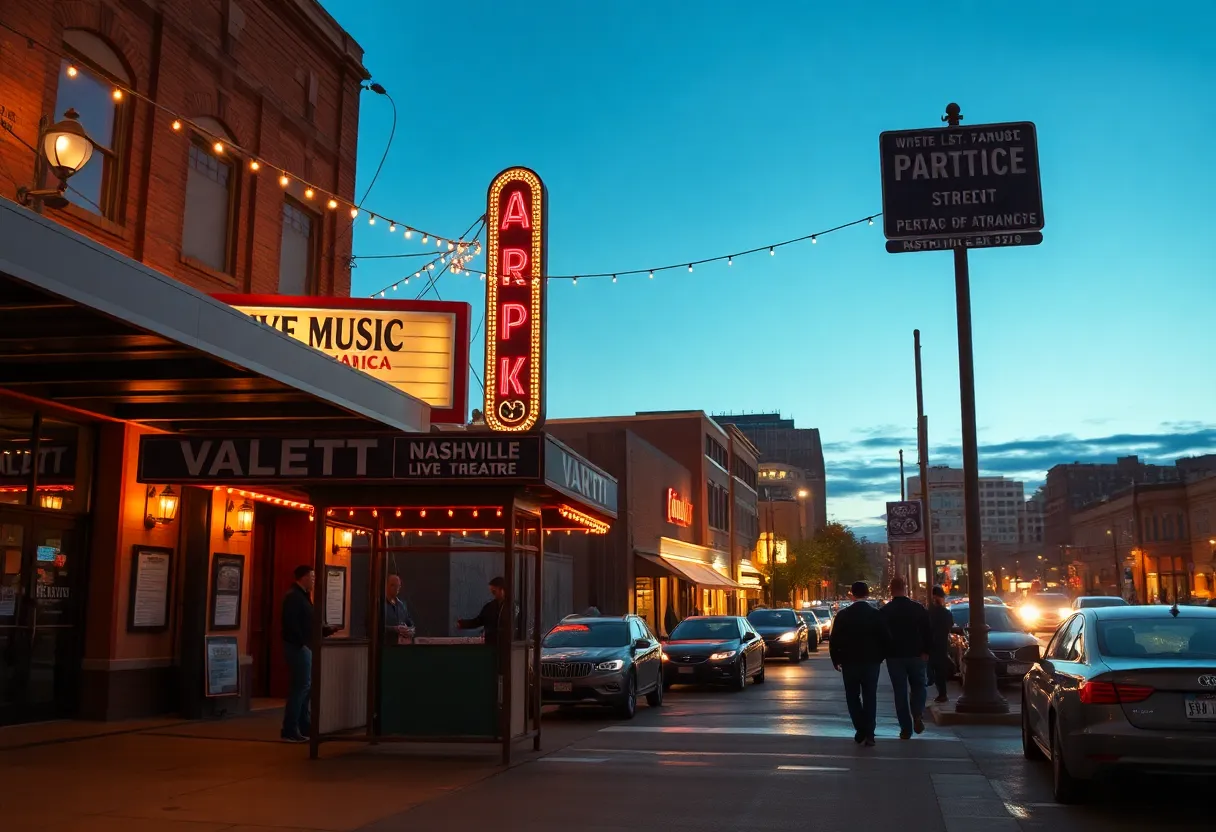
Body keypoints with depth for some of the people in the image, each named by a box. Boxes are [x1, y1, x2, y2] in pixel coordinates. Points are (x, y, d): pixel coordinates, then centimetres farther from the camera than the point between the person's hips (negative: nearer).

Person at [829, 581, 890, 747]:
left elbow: (834, 641, -5)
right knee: (870, 697, 8)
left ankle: (861, 731, 3)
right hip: (871, 661, 1)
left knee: (853, 697, 11)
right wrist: (879, 657, 12)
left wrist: (836, 660, 7)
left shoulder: (843, 615, -5)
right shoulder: (876, 614, -4)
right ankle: (868, 734, 3)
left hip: (850, 662, -1)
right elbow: (885, 639, -2)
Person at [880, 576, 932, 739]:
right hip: (916, 655, 0)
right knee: (918, 686, 18)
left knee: (900, 692, 6)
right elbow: (928, 632, -2)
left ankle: (906, 729, 3)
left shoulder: (884, 611, -5)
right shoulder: (918, 608, -3)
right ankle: (918, 715, -6)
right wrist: (926, 651, 7)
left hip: (894, 656, 0)